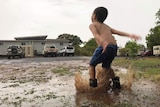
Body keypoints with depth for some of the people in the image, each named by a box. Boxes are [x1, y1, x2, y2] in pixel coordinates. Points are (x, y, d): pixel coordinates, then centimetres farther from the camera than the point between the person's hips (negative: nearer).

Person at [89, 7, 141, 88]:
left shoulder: (92, 25, 12)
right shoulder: (106, 26, 29)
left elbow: (96, 35, -10)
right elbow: (117, 32, 14)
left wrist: (103, 42, -28)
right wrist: (129, 35, 2)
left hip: (104, 47, -6)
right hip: (114, 48, 6)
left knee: (92, 65, 14)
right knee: (106, 66, 28)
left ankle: (92, 83, 3)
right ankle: (115, 81, 18)